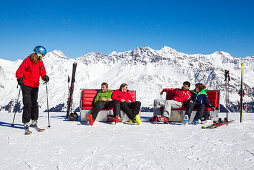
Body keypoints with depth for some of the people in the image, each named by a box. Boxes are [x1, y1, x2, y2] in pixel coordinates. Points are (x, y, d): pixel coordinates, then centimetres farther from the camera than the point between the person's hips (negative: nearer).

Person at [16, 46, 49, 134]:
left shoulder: (40, 62, 6)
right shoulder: (27, 60, -9)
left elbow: (42, 72, 6)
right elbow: (19, 72, -7)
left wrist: (45, 77, -16)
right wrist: (20, 79, -24)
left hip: (35, 86, 5)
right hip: (26, 85, -5)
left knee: (34, 104, 9)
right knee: (27, 104, -10)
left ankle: (34, 121, 20)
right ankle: (26, 123, -4)